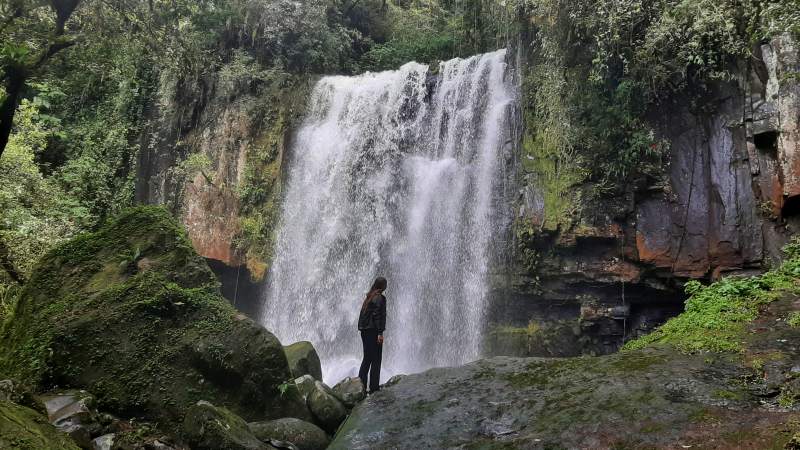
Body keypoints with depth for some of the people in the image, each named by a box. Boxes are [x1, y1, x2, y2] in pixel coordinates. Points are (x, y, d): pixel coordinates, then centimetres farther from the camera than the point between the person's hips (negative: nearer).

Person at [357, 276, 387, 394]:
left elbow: (363, 314, 14)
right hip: (373, 331, -8)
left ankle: (360, 385, 13)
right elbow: (378, 315, -17)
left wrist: (362, 328, 17)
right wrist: (380, 333, -16)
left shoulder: (369, 297, 13)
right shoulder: (380, 298, -11)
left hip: (365, 331, 8)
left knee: (367, 359, 14)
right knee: (376, 359, -1)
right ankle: (374, 387, 0)